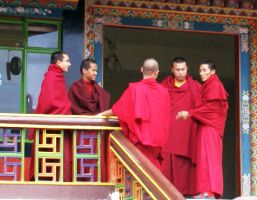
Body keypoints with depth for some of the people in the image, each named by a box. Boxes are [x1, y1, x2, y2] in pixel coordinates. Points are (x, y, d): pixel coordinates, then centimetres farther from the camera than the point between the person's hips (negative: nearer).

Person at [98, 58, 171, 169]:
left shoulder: (134, 89, -10)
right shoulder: (163, 92, 0)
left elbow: (118, 109, -1)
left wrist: (103, 114, 16)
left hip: (141, 137, -4)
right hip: (158, 139, 4)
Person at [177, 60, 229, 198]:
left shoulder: (214, 84, -7)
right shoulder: (207, 86, 21)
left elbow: (210, 106, -15)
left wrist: (190, 113, -15)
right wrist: (190, 113, 4)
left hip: (210, 126, -9)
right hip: (206, 125, 9)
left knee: (208, 156, -14)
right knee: (205, 157, 3)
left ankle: (209, 192, -19)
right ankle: (207, 190, 0)